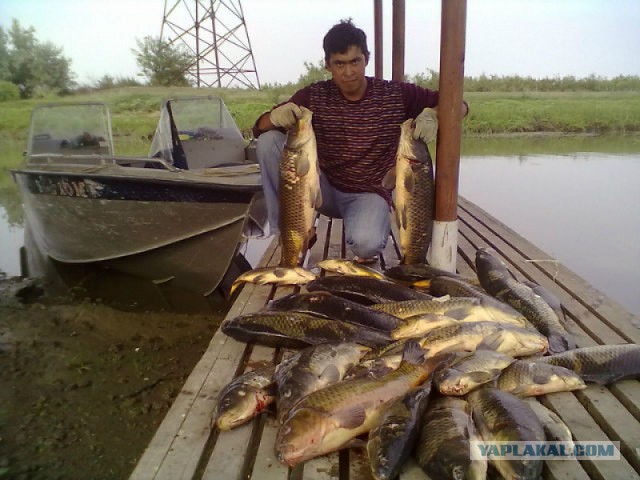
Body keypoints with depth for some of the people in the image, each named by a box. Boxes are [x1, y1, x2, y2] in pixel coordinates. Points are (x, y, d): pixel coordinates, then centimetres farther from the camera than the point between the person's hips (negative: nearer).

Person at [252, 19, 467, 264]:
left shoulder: (396, 94, -7)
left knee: (366, 242, -36)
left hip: (369, 193, -2)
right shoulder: (314, 96, -5)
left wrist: (432, 114, -26)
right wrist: (276, 116, -31)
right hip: (325, 190, 2)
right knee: (269, 140, -17)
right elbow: (260, 127, -5)